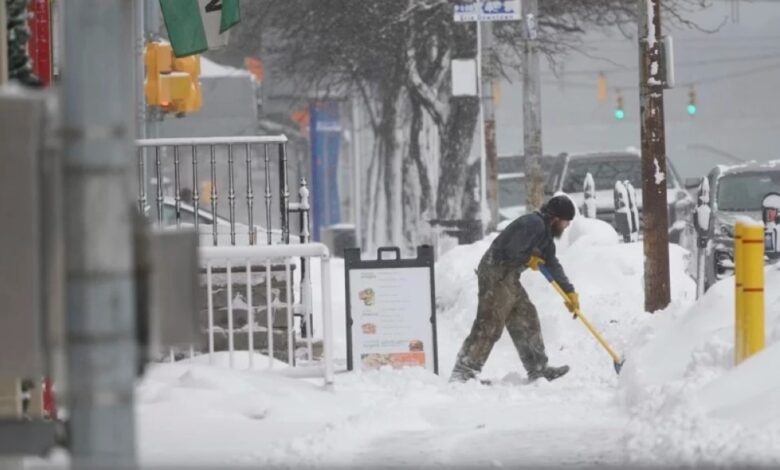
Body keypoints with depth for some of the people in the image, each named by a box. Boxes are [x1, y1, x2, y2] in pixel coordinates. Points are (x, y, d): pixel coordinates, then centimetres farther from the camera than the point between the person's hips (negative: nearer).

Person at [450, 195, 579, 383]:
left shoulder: (544, 231, 18)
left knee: (526, 320, 16)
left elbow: (552, 263, 24)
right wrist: (530, 258, -4)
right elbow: (513, 251, -25)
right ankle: (463, 372, -15)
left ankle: (538, 369, 25)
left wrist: (570, 291, 23)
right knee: (489, 325, -13)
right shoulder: (533, 224, -16)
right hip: (496, 275, -11)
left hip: (508, 278, 11)